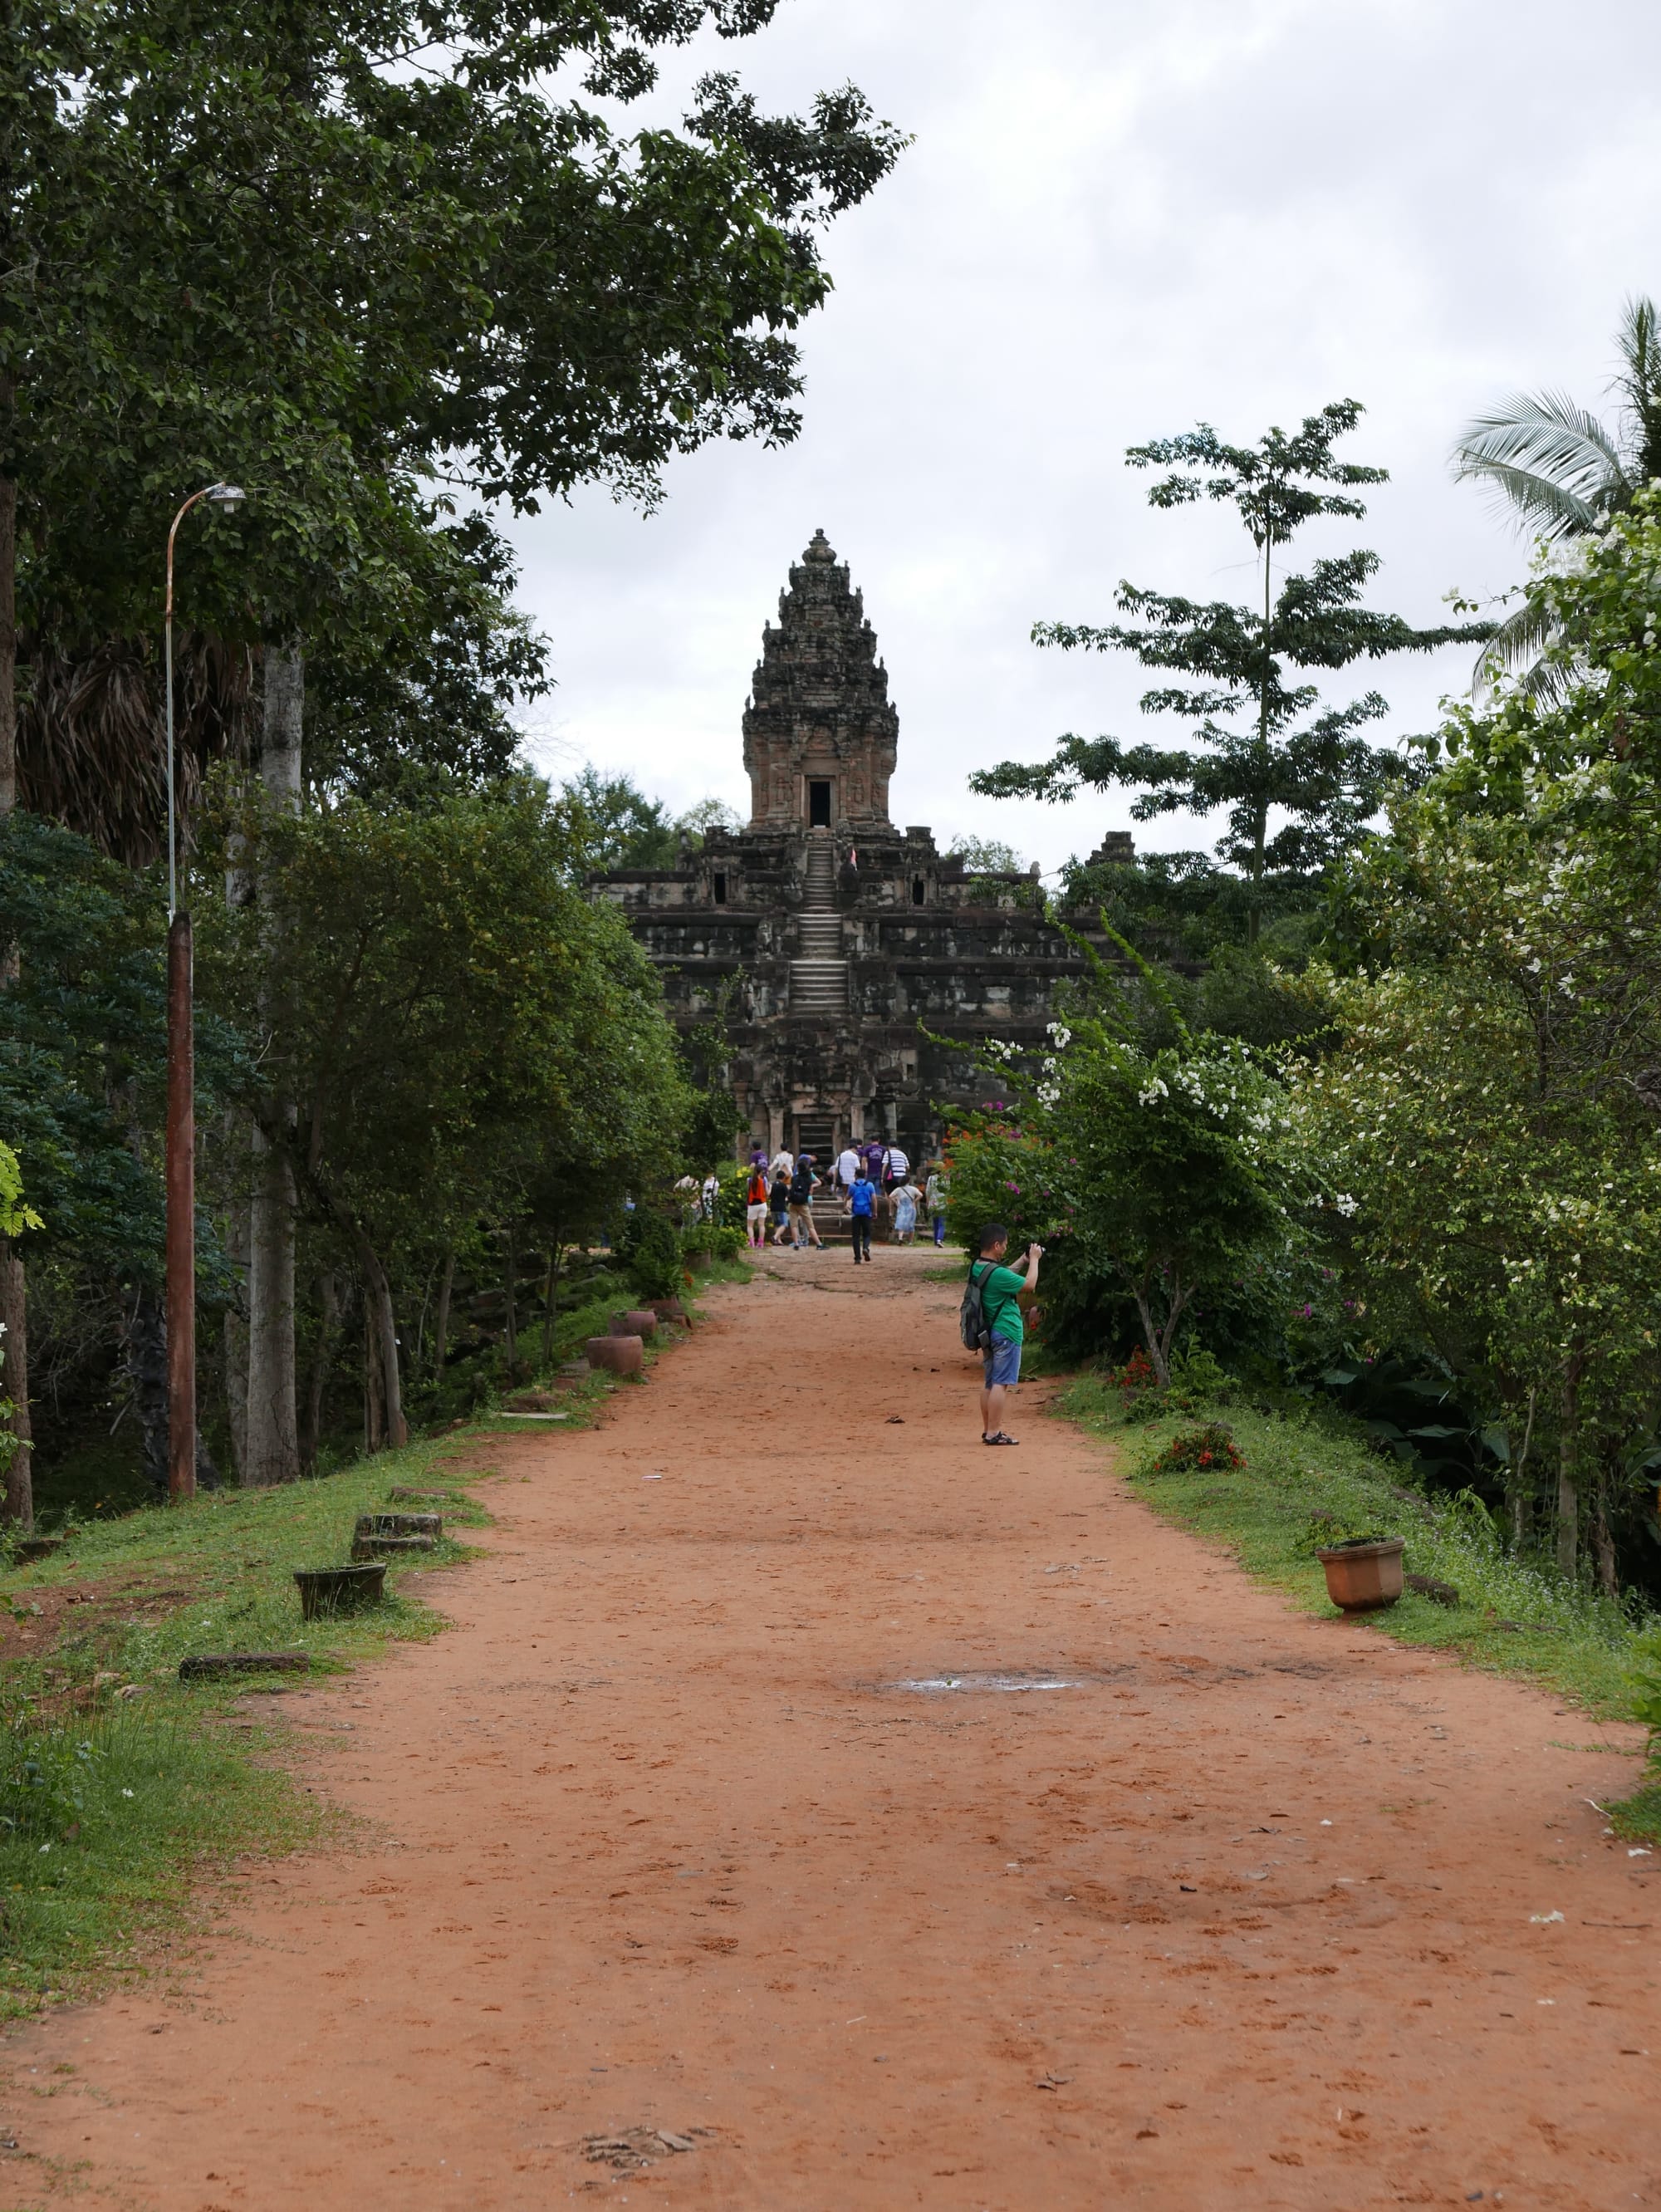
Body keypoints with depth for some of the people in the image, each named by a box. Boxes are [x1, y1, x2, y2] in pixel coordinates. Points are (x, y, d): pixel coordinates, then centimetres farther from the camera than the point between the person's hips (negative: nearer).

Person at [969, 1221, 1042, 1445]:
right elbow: (1029, 1284, -13)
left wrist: (1025, 1260, 17)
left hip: (990, 1332, 9)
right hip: (1006, 1333, -9)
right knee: (1000, 1384, -8)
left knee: (989, 1383, 13)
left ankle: (987, 1430, 18)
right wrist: (1034, 1260, 0)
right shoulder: (997, 1273, -22)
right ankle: (994, 1433, -9)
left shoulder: (977, 1268, 6)